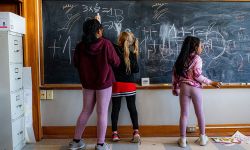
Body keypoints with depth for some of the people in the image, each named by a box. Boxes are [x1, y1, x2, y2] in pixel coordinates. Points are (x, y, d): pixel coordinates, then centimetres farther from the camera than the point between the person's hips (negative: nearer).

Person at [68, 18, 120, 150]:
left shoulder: (80, 46, -4)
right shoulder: (105, 44, -15)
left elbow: (76, 64, 9)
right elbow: (116, 62, -6)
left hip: (87, 83, 4)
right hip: (104, 83, -4)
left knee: (86, 111, 17)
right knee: (102, 113, 4)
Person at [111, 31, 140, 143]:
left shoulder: (114, 49, -7)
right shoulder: (132, 54, -2)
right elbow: (136, 70, -1)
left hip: (116, 84, -1)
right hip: (129, 85, 1)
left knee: (115, 108, 7)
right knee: (132, 107, 7)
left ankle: (115, 133, 12)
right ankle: (136, 132, 3)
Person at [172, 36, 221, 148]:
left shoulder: (181, 59, 9)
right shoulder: (197, 58, -7)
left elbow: (175, 74, 9)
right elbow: (197, 76, -14)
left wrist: (175, 88, 16)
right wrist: (211, 82, -5)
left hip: (183, 88, 4)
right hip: (195, 88, -3)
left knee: (184, 114, 6)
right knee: (200, 113, 12)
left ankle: (183, 140, 11)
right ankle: (202, 138, 24)